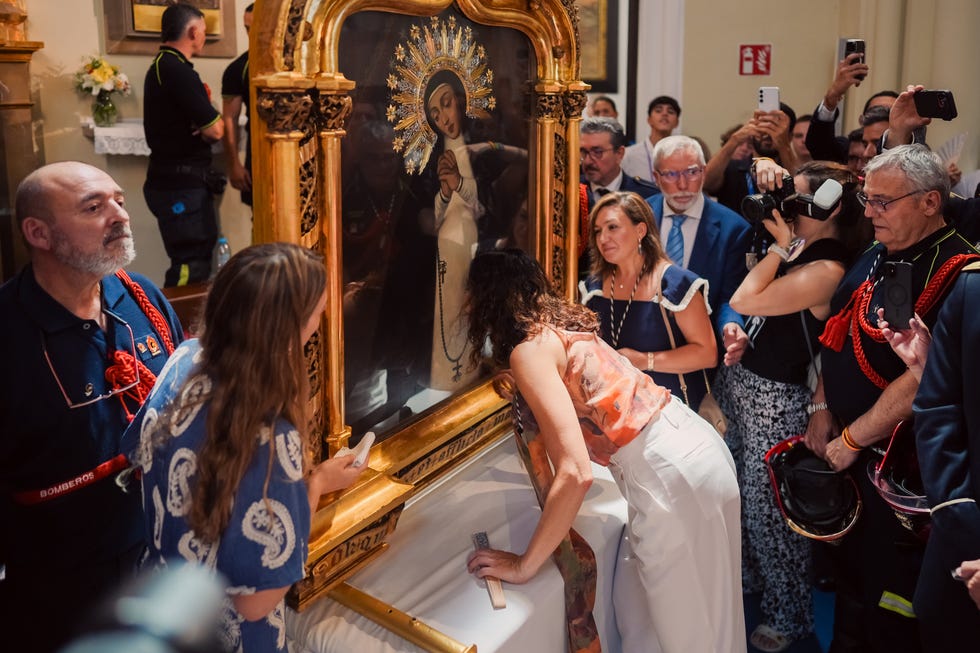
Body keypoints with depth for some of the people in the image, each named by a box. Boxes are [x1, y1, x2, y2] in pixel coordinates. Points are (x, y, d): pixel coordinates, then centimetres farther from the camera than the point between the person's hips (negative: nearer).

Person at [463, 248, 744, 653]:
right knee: (706, 620, 25)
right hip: (697, 447, 9)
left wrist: (524, 566, -17)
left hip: (668, 475, -9)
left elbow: (575, 473, -26)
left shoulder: (530, 349, -15)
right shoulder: (560, 322, 12)